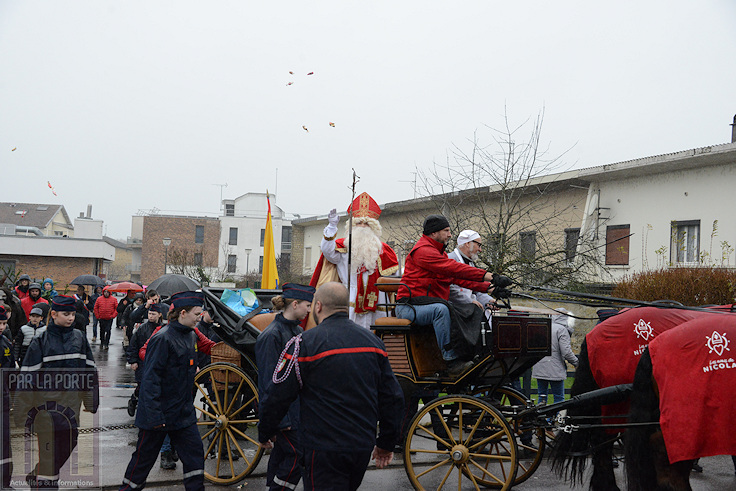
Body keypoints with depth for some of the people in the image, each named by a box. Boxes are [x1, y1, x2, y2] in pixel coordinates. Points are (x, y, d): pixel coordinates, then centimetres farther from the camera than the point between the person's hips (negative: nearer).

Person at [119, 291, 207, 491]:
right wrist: (155, 416, -24)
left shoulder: (191, 336, 8)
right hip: (160, 413, -7)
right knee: (144, 458, 8)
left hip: (184, 413, 7)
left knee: (194, 454, 5)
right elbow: (150, 379, -21)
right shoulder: (162, 339, -19)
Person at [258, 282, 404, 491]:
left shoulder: (305, 343, -11)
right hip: (363, 447, 6)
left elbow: (278, 397, -8)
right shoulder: (373, 341, 7)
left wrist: (265, 433, 9)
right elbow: (392, 397, 10)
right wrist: (386, 442, 19)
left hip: (324, 450, -6)